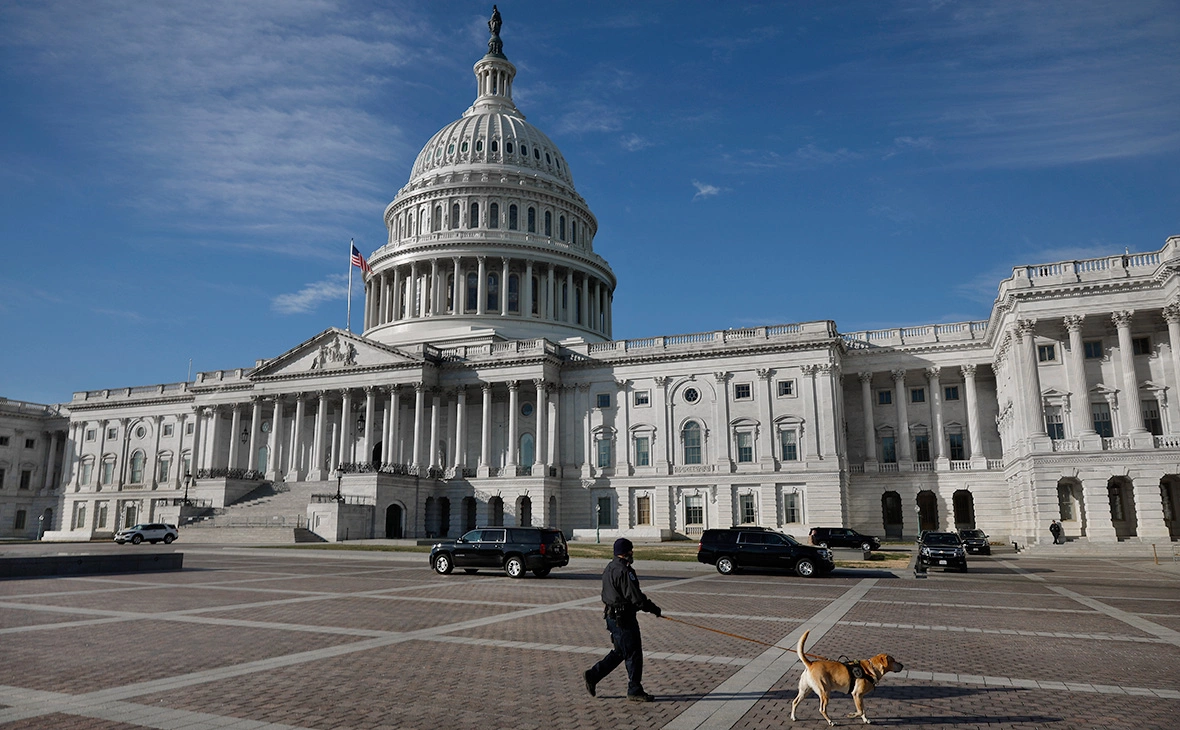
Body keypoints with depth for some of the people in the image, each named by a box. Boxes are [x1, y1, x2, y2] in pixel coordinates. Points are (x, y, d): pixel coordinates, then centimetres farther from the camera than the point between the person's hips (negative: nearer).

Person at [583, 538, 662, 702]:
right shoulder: (624, 571, -20)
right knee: (634, 654, 1)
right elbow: (636, 598, -22)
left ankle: (592, 675, 19)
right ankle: (635, 691, 10)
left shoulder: (610, 568, 12)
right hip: (623, 619, -10)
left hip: (612, 616, 10)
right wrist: (654, 609, -9)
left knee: (619, 652, 18)